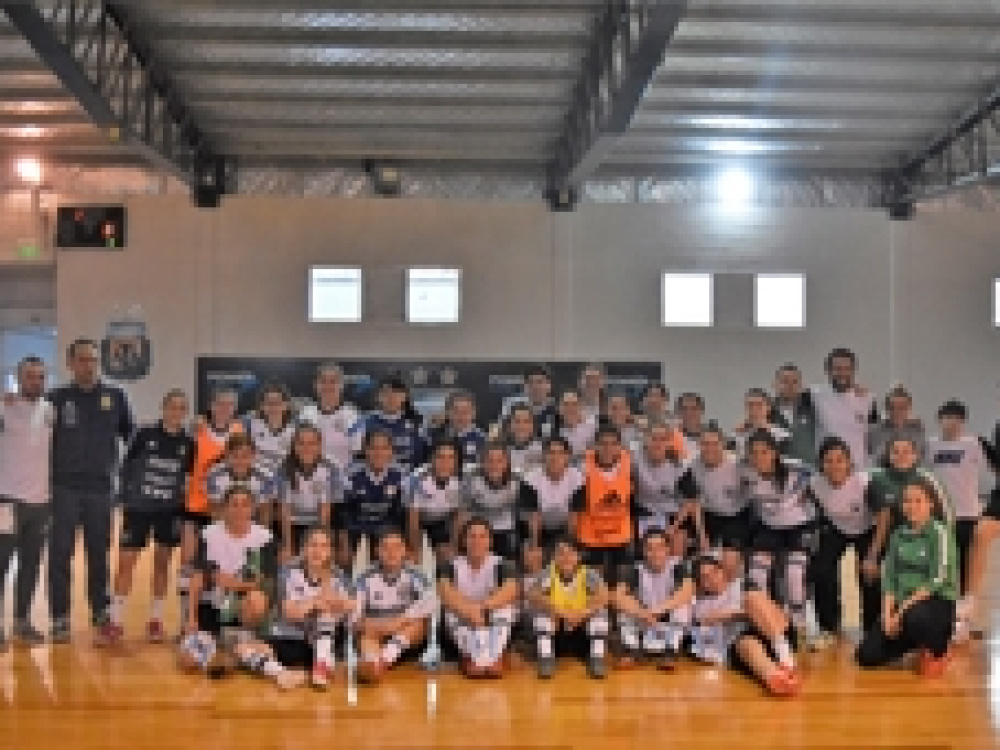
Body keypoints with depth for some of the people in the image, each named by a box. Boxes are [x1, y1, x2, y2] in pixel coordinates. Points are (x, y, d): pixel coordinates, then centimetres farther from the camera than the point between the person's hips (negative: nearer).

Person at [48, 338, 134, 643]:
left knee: (99, 554, 10)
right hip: (65, 487, -1)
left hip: (101, 488, 1)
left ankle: (101, 613, 22)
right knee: (60, 553, 1)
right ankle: (60, 619, 10)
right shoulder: (57, 397, 0)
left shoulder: (115, 397, 4)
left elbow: (130, 436, 10)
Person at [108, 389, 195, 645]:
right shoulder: (144, 435, -8)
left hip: (170, 512, 2)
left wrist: (184, 505, 0)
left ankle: (155, 620, 21)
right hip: (138, 508, -2)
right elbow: (126, 467, -1)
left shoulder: (188, 444, -2)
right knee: (126, 562, -1)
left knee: (162, 563, 10)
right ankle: (115, 622, 7)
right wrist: (125, 498, -2)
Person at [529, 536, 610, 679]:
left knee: (600, 611, -23)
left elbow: (604, 597, -31)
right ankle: (546, 661, -16)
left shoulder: (588, 574, -15)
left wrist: (581, 614, -43)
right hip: (556, 632, 1)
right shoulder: (549, 574, -12)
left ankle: (597, 661, -17)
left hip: (583, 633, -1)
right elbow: (533, 596, -28)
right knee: (542, 612, -23)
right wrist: (558, 612, -40)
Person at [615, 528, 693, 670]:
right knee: (625, 606, -21)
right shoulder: (637, 569, -11)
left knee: (682, 604, -27)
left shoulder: (677, 566, -15)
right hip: (644, 626, 1)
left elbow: (688, 591, -33)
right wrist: (641, 613, -40)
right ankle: (630, 651, -12)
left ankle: (670, 653, -18)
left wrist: (658, 609, -41)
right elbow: (618, 596, -23)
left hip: (672, 625, -1)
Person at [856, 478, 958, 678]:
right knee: (867, 655, -6)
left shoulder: (940, 532, -9)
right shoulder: (898, 534, 8)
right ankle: (920, 642, 20)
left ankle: (937, 652, -6)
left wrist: (902, 611, -18)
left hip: (937, 603, -5)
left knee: (914, 617, -41)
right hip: (902, 605, 6)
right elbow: (889, 578, 4)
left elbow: (937, 581, -16)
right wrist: (887, 614, -11)